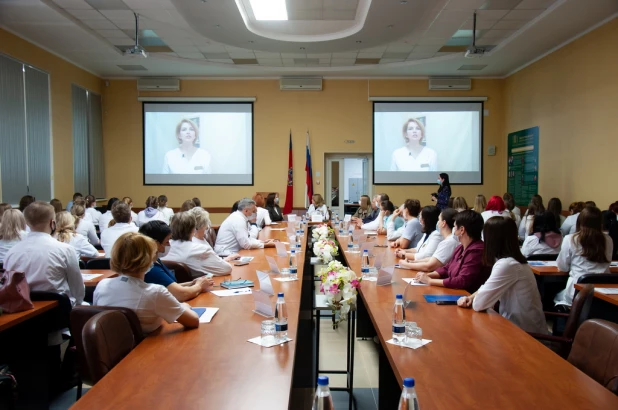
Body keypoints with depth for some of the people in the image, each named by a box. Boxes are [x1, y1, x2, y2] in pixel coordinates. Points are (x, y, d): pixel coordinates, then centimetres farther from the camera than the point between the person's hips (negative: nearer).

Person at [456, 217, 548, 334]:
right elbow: (487, 288, 15)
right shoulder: (510, 260, 4)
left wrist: (472, 299, -2)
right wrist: (471, 297, -2)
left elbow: (478, 304, -23)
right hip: (518, 326, 7)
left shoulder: (507, 265, -24)